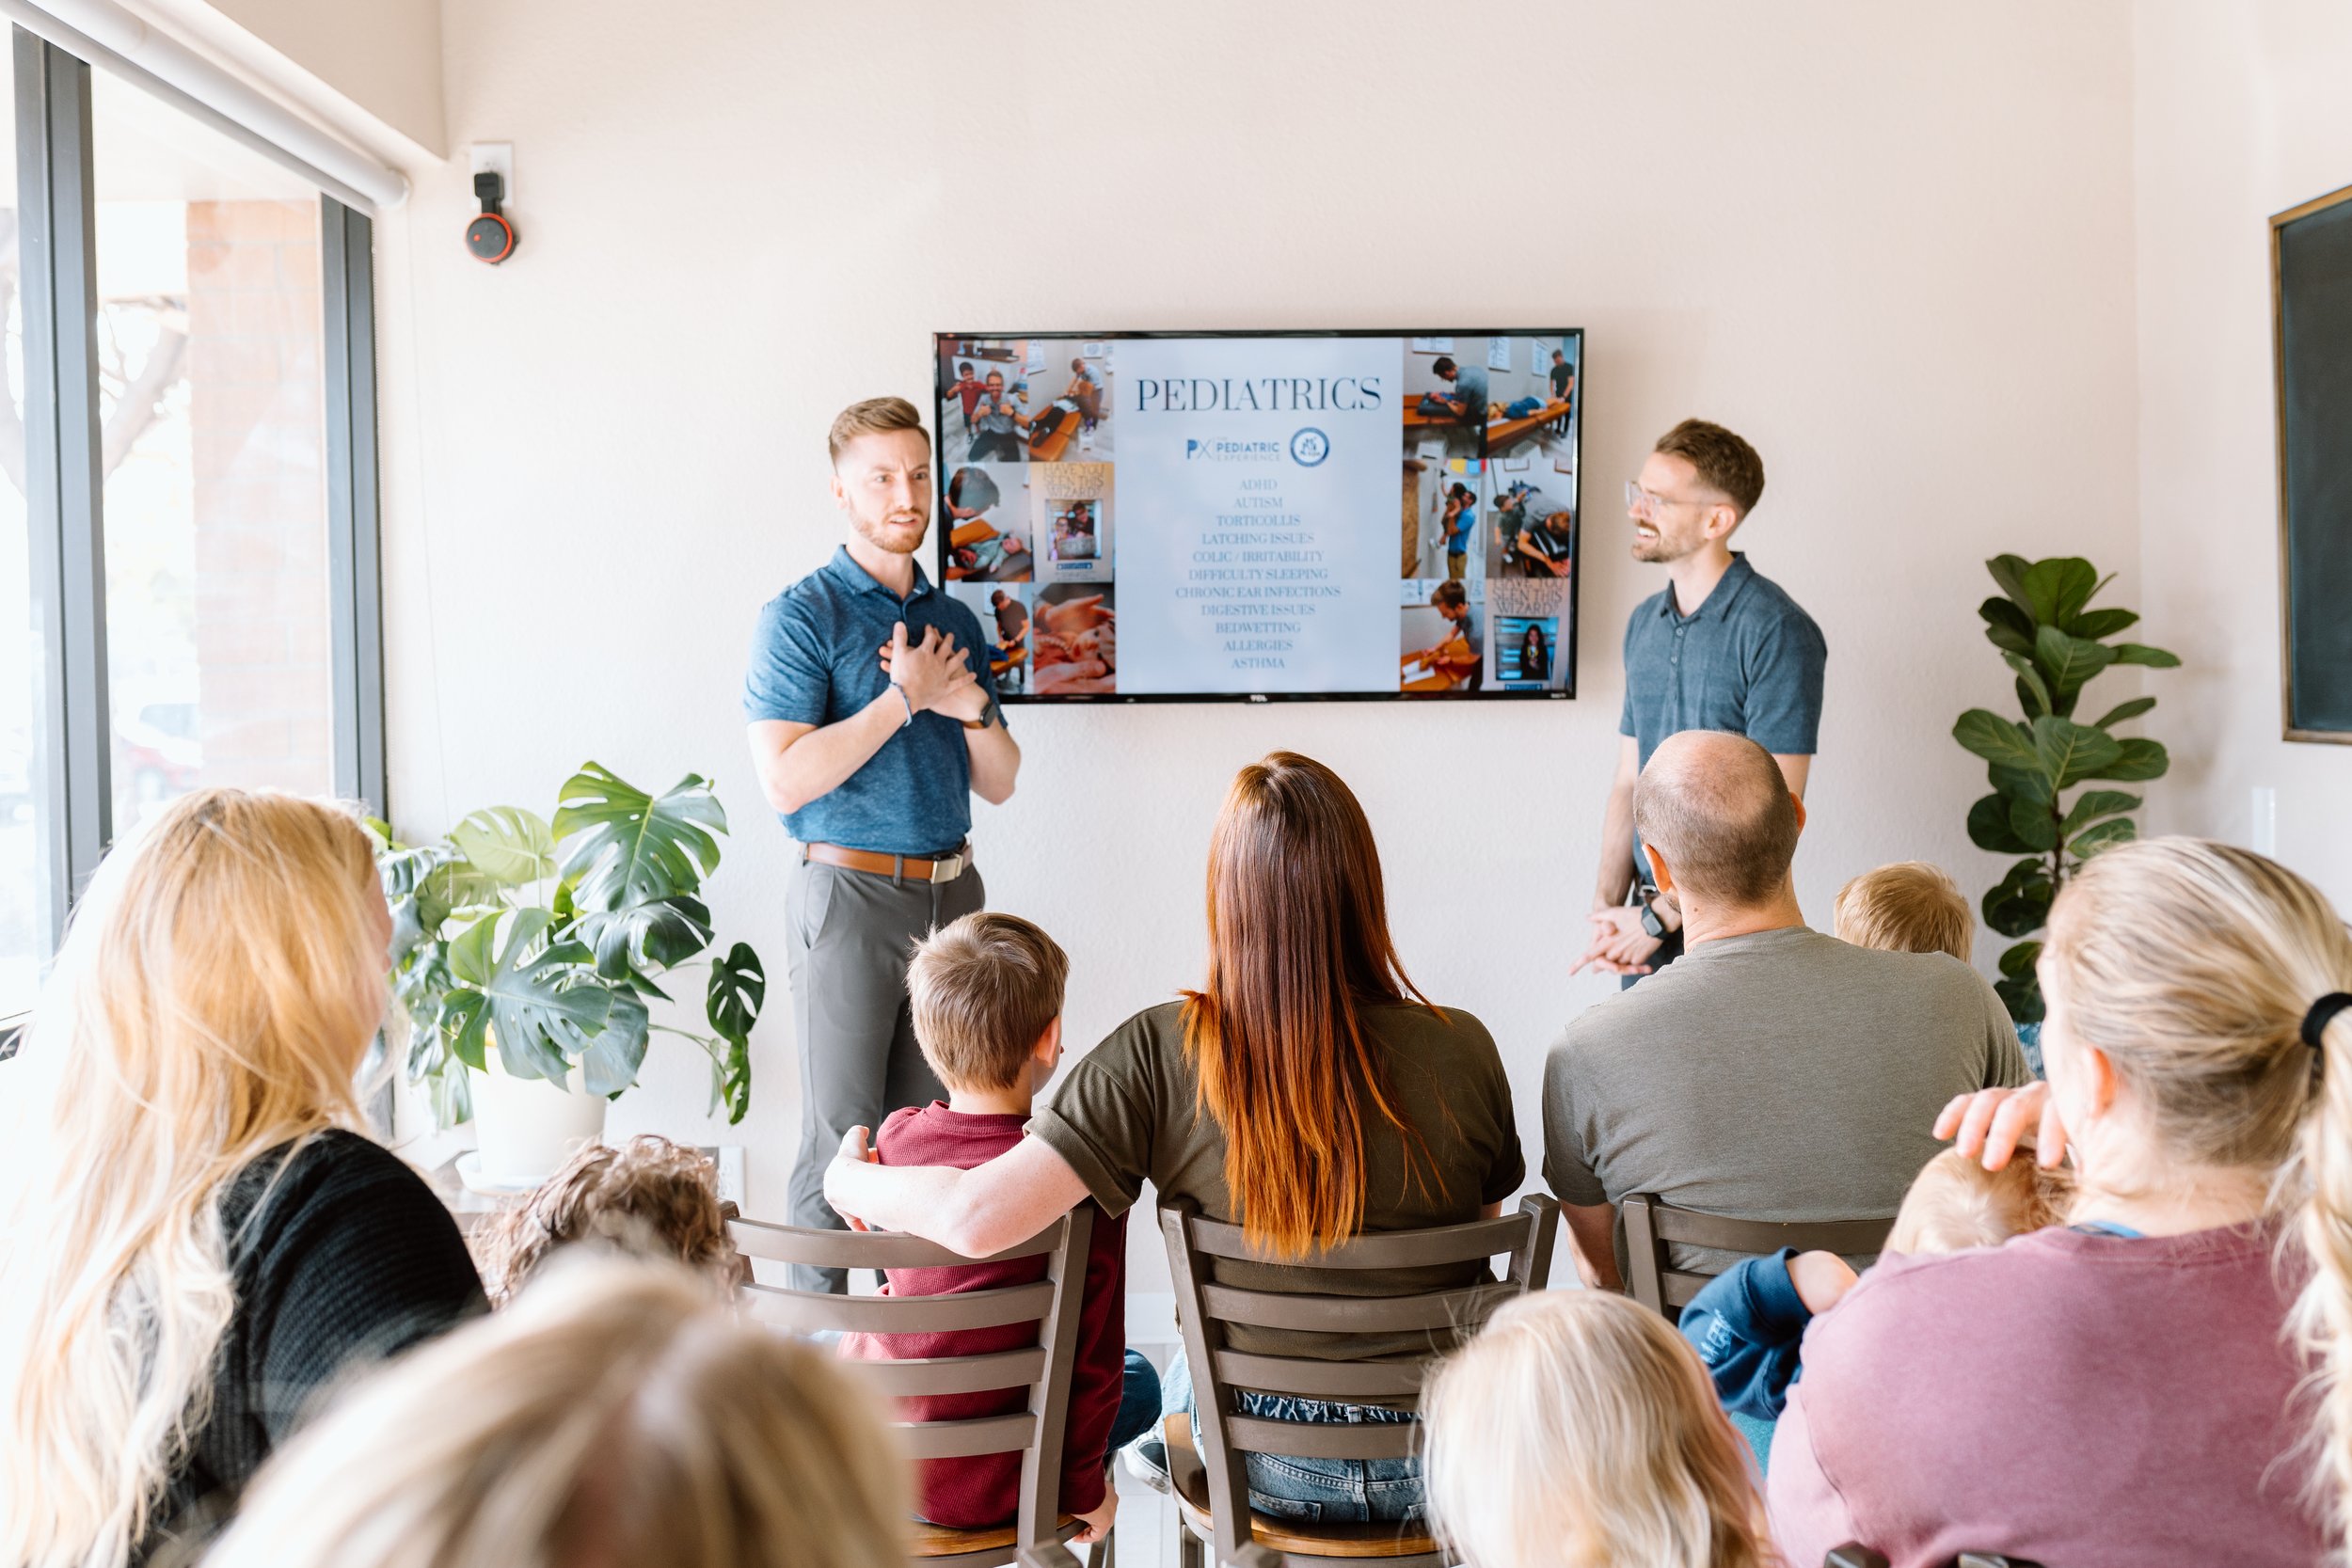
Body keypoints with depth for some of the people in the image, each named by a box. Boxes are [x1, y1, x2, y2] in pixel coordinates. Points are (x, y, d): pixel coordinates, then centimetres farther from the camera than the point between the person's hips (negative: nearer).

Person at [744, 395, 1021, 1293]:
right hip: (850, 896, -6)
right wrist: (903, 698, -14)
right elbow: (786, 780, -17)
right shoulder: (799, 617, -6)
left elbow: (996, 785, 14)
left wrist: (972, 706, -5)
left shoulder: (955, 620, 14)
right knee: (843, 1139, -2)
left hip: (951, 893, 6)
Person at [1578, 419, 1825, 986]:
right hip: (1648, 918, 6)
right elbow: (1629, 780, 11)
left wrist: (1659, 918, -15)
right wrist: (1607, 907, -2)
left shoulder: (1778, 632, -14)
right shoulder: (1643, 623, 10)